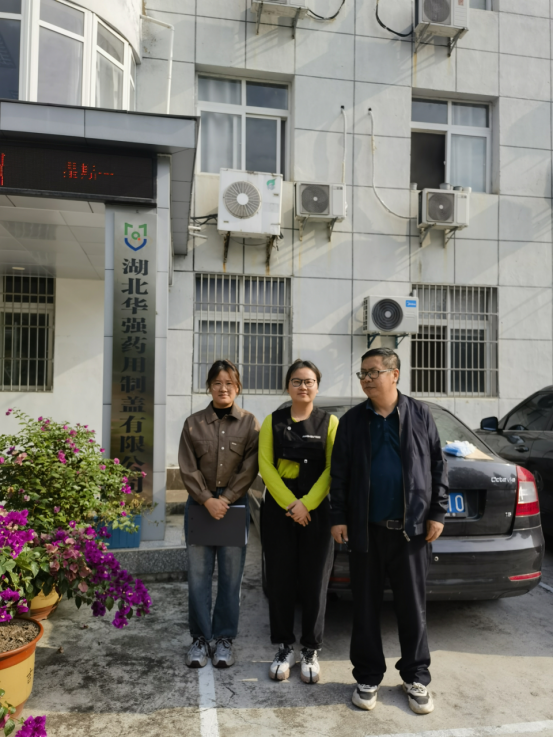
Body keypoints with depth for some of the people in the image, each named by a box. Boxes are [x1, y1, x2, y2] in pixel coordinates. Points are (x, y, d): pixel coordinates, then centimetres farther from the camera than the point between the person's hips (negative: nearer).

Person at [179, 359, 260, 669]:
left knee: (231, 575, 5)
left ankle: (225, 638, 20)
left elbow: (249, 469, -4)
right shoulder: (194, 423, 4)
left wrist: (225, 499, -12)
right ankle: (200, 638, 20)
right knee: (198, 575, 5)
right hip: (200, 504, 1)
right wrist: (207, 499, -11)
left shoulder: (249, 423, 1)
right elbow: (188, 468, 0)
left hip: (235, 504, -1)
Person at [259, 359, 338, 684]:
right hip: (277, 511, 1)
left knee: (314, 583, 4)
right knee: (280, 581, 6)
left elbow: (332, 469, -3)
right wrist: (289, 504, -11)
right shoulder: (273, 422, 6)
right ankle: (285, 648, 23)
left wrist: (307, 504, -11)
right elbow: (266, 466, -2)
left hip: (316, 511, -1)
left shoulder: (329, 422, 3)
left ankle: (311, 651, 21)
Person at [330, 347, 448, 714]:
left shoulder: (420, 415, 1)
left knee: (413, 607, 11)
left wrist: (437, 512, -1)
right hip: (366, 529, 1)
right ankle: (368, 677, 27)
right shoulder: (352, 420, 3)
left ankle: (417, 677, 29)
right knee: (366, 608, 11)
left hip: (411, 529, -1)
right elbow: (339, 473, 4)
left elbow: (438, 465, 4)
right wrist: (339, 517, 0)